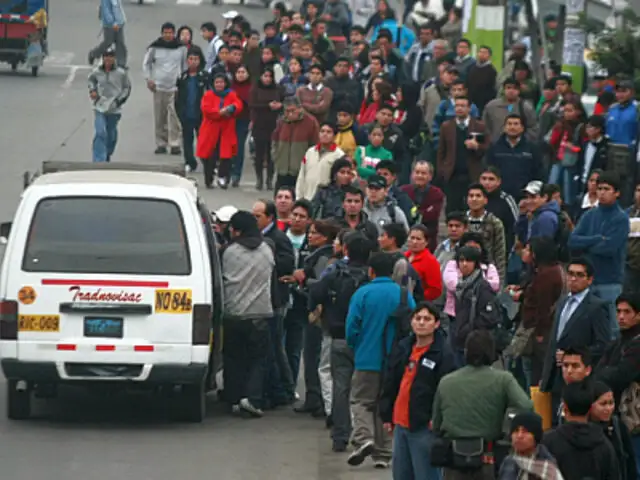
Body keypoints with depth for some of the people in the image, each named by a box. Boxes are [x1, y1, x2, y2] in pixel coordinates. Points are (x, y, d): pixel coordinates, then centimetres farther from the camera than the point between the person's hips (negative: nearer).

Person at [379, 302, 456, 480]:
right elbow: (390, 384, 16)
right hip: (400, 423, 7)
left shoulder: (443, 353, -9)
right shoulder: (402, 348, 11)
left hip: (425, 426, -7)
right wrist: (387, 416, 14)